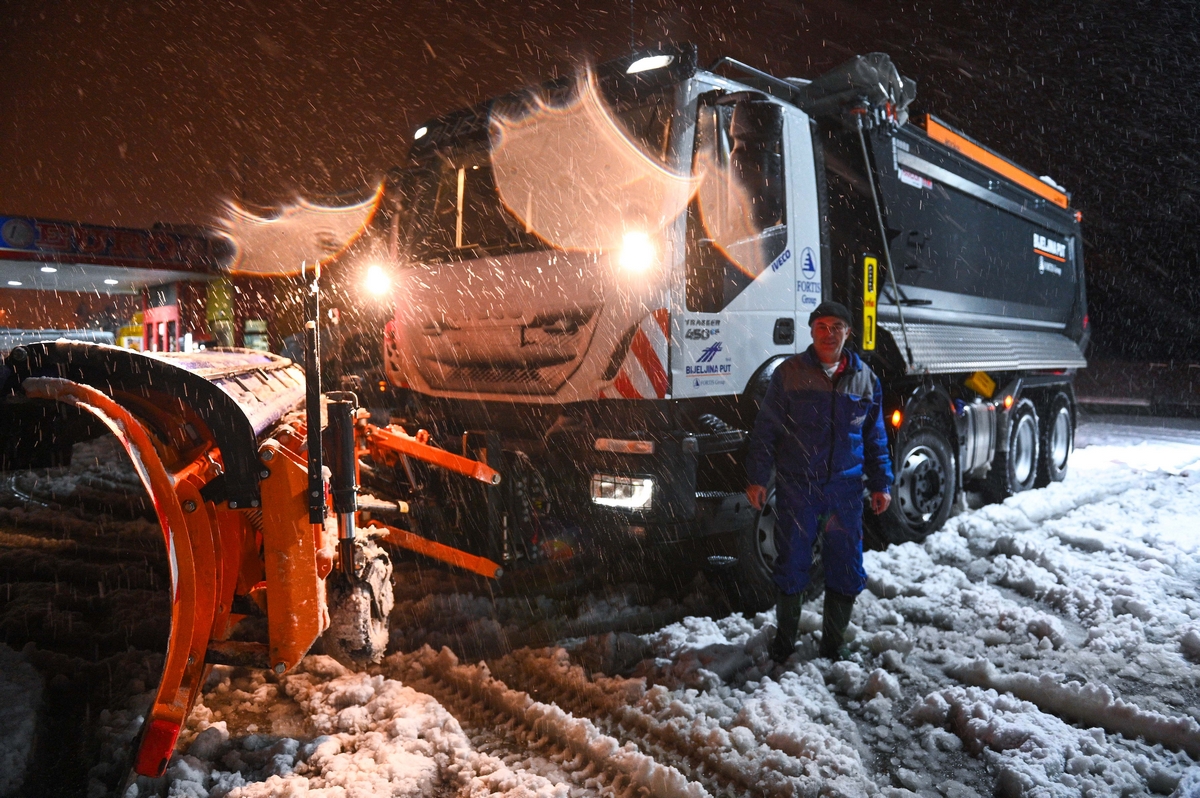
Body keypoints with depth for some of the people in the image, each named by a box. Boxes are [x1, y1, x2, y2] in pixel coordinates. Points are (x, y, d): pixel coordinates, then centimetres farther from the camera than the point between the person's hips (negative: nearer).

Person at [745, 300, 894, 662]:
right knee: (792, 564, 6)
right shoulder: (789, 372, -1)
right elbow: (766, 428, -1)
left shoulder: (865, 378, 7)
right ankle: (784, 639, 24)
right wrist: (757, 478, -5)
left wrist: (881, 484, 10)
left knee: (846, 568, 8)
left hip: (845, 488, 3)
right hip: (796, 486, -2)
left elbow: (876, 438, 14)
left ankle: (833, 643, 26)